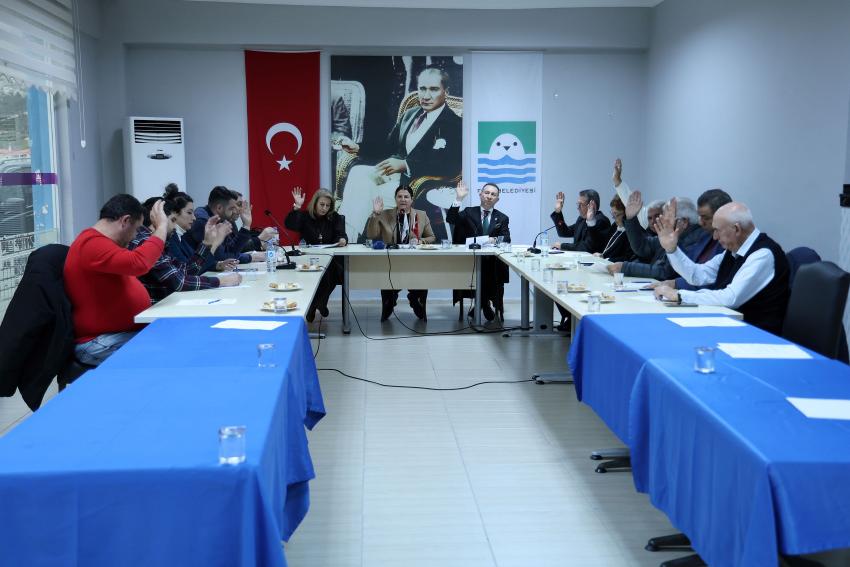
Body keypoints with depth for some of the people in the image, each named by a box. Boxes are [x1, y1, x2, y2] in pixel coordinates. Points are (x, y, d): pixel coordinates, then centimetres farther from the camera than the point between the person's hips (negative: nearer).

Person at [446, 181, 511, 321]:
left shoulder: (502, 218, 16)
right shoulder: (469, 212, 14)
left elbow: (506, 239, 2)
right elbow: (450, 219, -2)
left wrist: (494, 239, -20)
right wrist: (459, 199, -11)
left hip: (492, 261, 1)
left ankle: (483, 304, -8)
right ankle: (485, 304, -11)